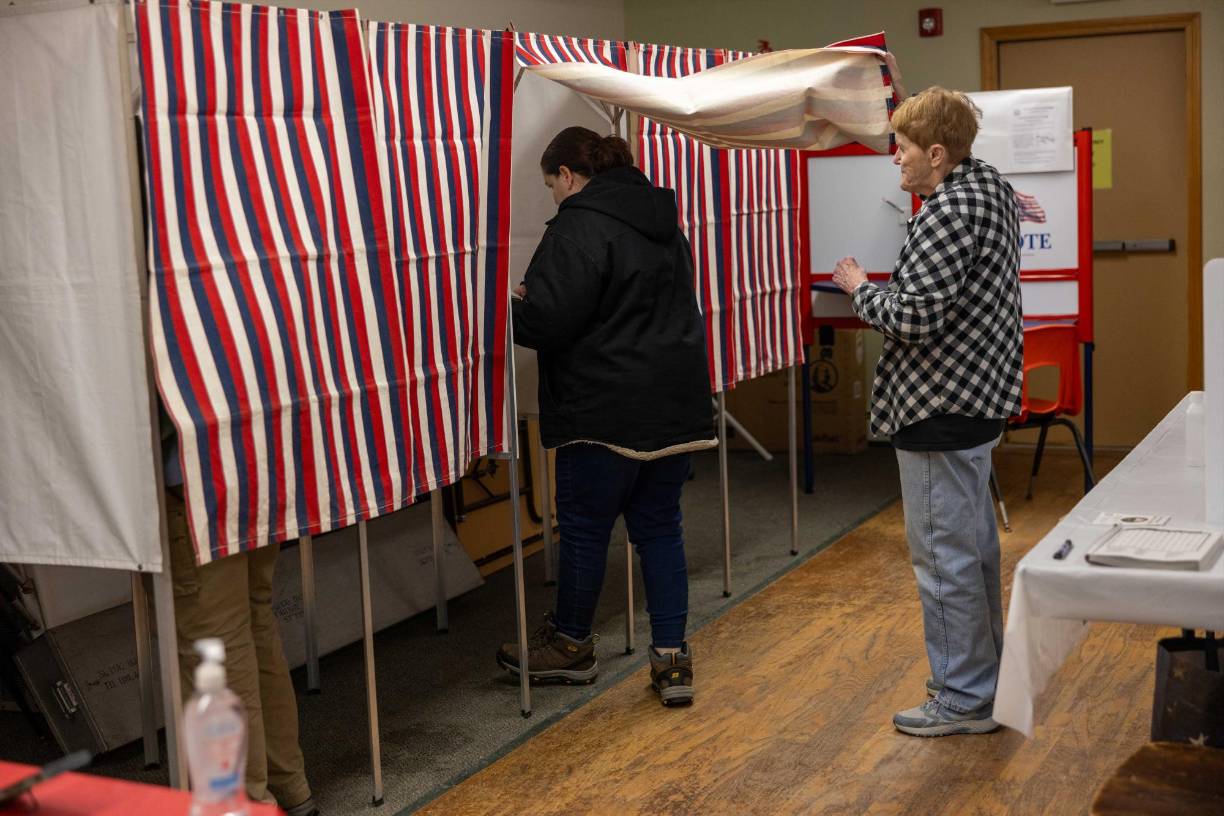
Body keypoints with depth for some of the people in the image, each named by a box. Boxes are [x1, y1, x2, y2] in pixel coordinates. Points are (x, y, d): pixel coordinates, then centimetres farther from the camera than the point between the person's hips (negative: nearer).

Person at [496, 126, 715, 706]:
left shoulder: (578, 227, -14)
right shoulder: (663, 221, 15)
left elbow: (548, 321, -19)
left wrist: (510, 308, 3)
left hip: (607, 412, -8)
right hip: (675, 406, 8)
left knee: (584, 527, 9)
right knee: (659, 528, 13)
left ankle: (571, 645, 26)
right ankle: (671, 659, 12)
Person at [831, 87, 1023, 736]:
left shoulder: (948, 214, -21)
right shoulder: (989, 188, 11)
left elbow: (915, 318, -25)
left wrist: (860, 288, -9)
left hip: (941, 408, -11)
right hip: (979, 395, 11)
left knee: (943, 555, -2)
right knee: (974, 544, 20)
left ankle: (964, 698, 8)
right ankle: (984, 669, 33)